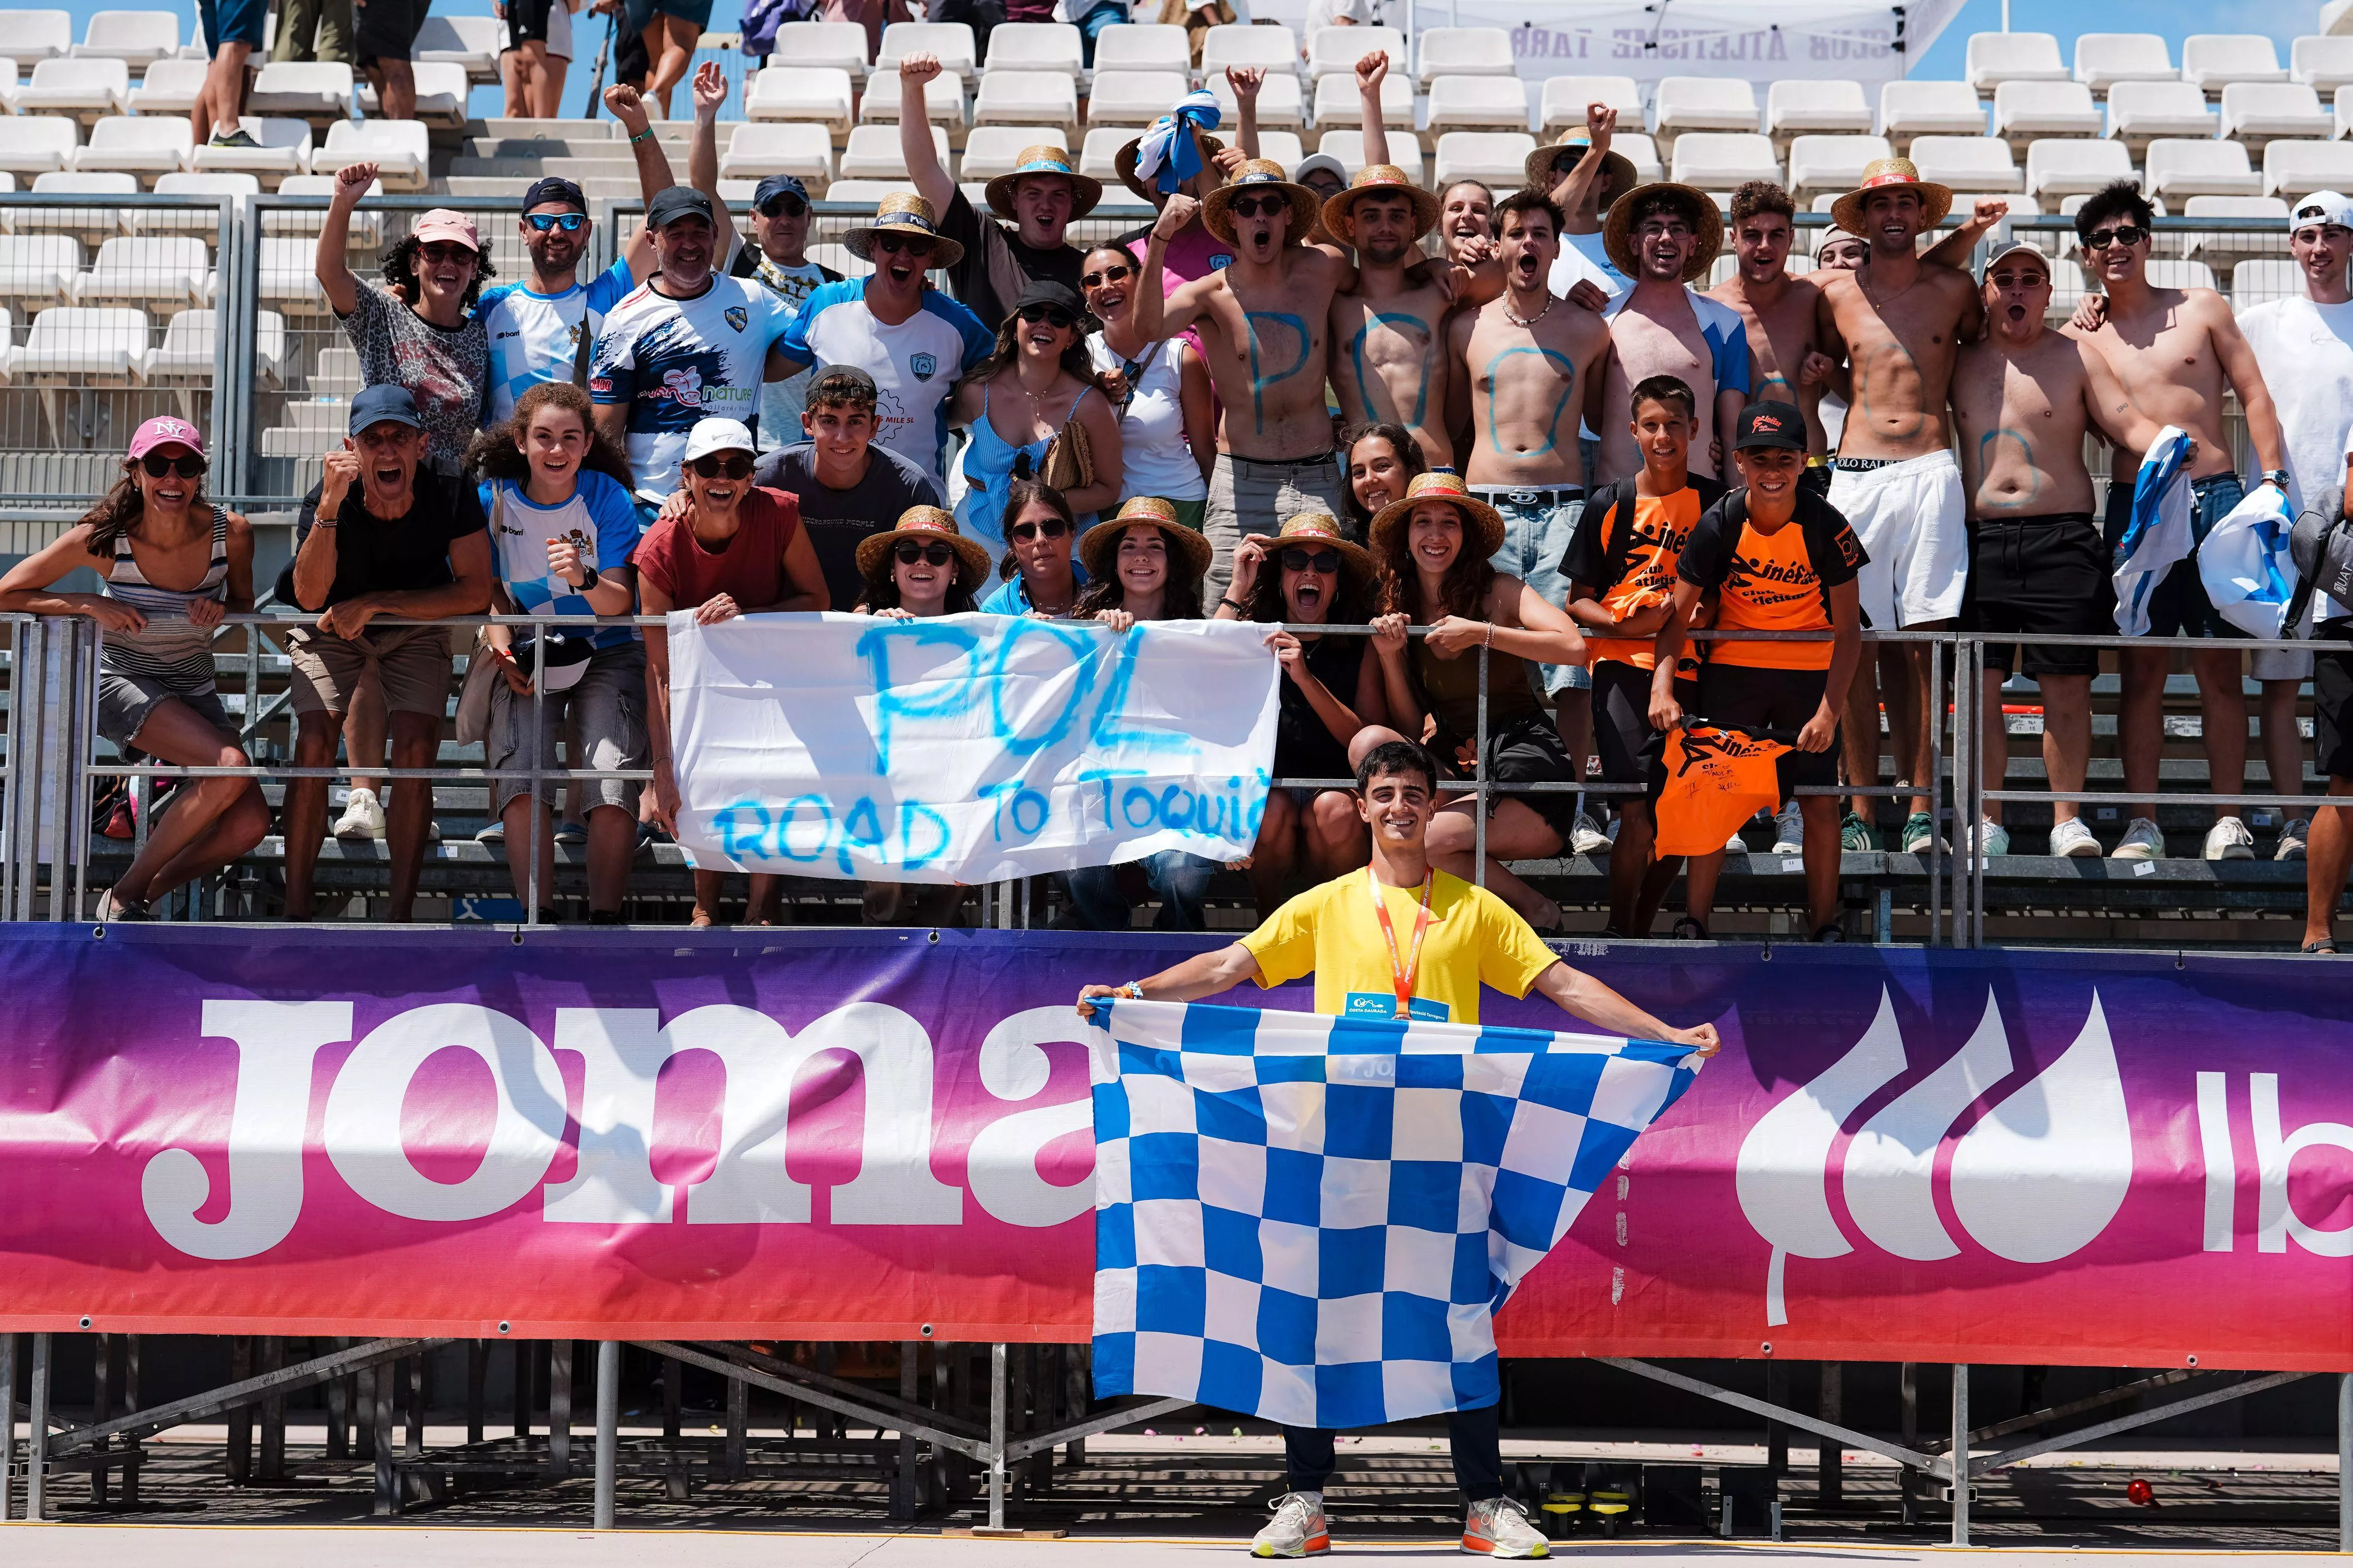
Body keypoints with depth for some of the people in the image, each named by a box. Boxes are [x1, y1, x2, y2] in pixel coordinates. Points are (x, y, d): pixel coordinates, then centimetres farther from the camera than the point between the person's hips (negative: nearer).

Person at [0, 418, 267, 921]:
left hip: (194, 693, 4)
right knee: (230, 766, -31)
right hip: (123, 684, -4)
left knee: (249, 824, -18)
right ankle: (125, 896, -13)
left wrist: (220, 607, -13)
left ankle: (148, 889, 10)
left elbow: (245, 606, 11)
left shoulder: (230, 534, -9)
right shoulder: (102, 539, -15)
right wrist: (91, 605, -21)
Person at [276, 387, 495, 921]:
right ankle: (296, 909, -11)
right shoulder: (329, 500, -27)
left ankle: (401, 912, -9)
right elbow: (310, 596, -36)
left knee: (415, 751, -18)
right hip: (331, 628, 0)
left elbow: (475, 592, -26)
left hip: (417, 627, 0)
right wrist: (330, 505, -47)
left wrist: (375, 604, -30)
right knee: (313, 746, -19)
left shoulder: (452, 497, -25)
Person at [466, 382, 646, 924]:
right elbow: (489, 589, 8)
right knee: (519, 784, -21)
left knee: (613, 788, -22)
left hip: (607, 652, -1)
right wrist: (501, 644, -10)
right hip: (529, 652, 1)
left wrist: (584, 578, -33)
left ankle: (604, 918, -13)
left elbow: (620, 602, -12)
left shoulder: (608, 498, -8)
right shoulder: (494, 499, -4)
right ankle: (538, 919, -16)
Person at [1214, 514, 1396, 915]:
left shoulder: (1362, 645, 5)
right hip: (1266, 787, 0)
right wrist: (1237, 592, -10)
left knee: (1335, 808, -32)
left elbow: (1366, 740, -6)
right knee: (1272, 812, -32)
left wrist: (1306, 678, -19)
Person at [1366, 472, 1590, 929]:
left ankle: (1533, 908, -2)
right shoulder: (1399, 609, 9)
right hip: (1458, 768, 5)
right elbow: (1409, 730, 9)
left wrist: (1480, 633, -21)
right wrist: (1390, 657, -6)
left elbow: (1573, 648, -21)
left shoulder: (1499, 591, -3)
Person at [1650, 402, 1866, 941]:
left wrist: (1830, 710, -22)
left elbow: (1848, 630, -13)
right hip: (1733, 667, 0)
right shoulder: (1718, 525, -15)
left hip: (1810, 672, 0)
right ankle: (1693, 923, 1)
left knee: (1820, 801, -3)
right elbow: (1677, 616, -12)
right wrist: (1662, 689, -27)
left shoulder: (1826, 526, -17)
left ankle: (1826, 927, 8)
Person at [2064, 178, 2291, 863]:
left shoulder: (2202, 310, 8)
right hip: (2134, 504, 1)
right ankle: (2142, 823, 2)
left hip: (2215, 496, 0)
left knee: (2220, 665, 0)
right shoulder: (2081, 337, 9)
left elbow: (2254, 396, 7)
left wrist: (2273, 479, -2)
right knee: (2141, 667, -1)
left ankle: (2228, 819, 3)